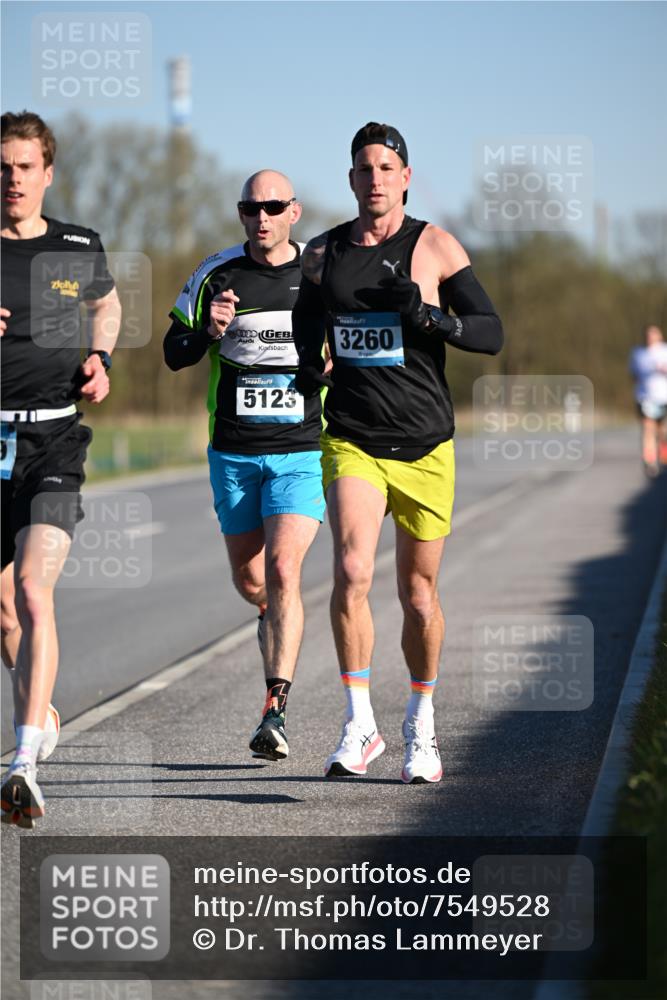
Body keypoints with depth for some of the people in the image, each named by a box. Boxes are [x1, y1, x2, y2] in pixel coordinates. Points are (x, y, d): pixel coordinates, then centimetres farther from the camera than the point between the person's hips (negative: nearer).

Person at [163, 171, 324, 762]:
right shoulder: (216, 275, 2)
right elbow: (174, 353, 6)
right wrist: (209, 332, -15)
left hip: (302, 452, -2)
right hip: (234, 453, 2)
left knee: (283, 569, -18)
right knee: (249, 581, 12)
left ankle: (275, 713, -20)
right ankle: (278, 623, 49)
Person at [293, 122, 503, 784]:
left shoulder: (435, 248, -1)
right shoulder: (322, 254, 7)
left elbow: (492, 333, -3)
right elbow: (307, 324, 24)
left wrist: (432, 318, -20)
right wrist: (306, 363, 3)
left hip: (424, 446, -1)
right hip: (351, 440, 1)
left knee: (419, 590, 7)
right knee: (350, 571, -20)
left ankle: (421, 727, 26)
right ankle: (359, 723, -13)